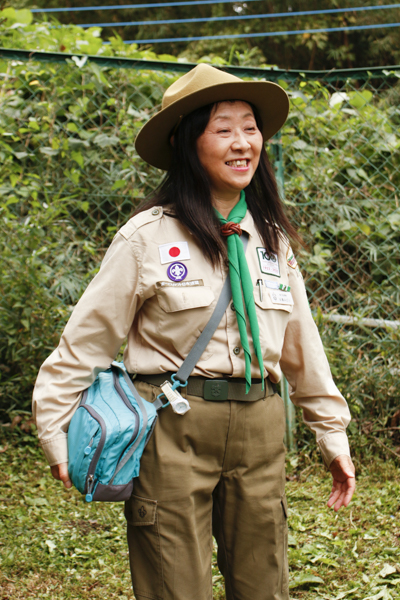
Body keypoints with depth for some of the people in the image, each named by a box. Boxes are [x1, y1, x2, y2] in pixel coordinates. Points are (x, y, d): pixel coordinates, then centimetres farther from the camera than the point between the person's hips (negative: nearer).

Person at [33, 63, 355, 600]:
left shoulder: (272, 238, 9)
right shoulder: (149, 235, -6)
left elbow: (301, 343, 17)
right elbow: (88, 337, -2)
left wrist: (333, 435, 18)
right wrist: (55, 432, -4)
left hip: (259, 430, 5)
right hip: (174, 429, -5)